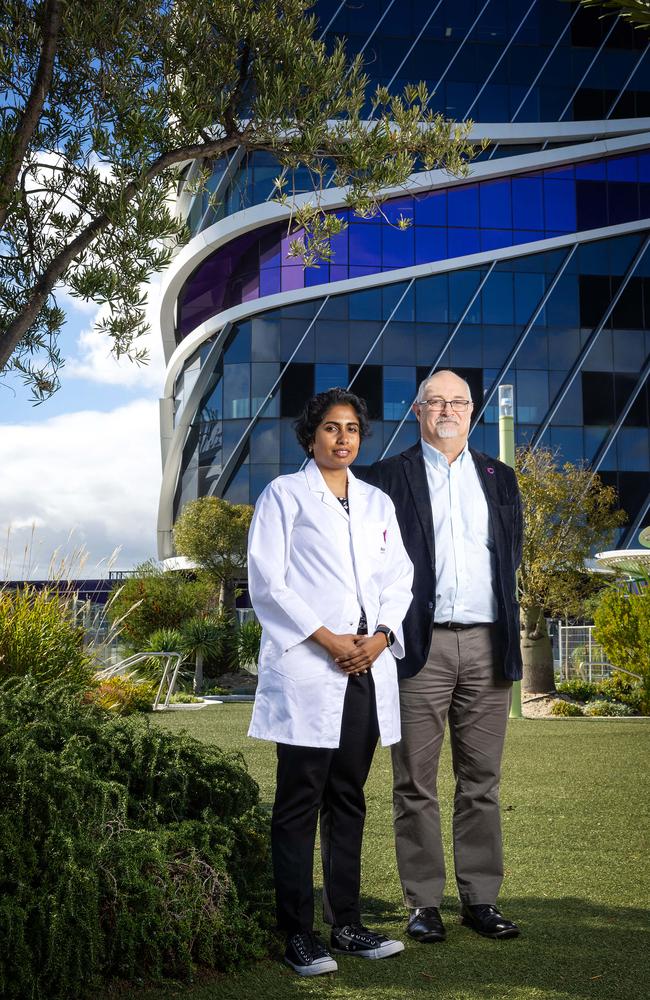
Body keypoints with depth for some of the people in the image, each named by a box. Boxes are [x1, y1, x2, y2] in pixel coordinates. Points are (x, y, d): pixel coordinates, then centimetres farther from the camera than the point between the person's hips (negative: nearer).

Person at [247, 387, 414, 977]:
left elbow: (399, 578, 14)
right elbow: (267, 582, -5)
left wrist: (380, 635, -5)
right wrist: (327, 639, -12)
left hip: (367, 669, 5)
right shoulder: (285, 494, 3)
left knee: (349, 799, 10)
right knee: (300, 802, -1)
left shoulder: (377, 503, 18)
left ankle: (346, 923, 17)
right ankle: (298, 934, 4)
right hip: (306, 670, -5)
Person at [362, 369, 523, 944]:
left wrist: (508, 631, 11)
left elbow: (513, 556, 19)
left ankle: (481, 898, 14)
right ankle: (424, 903, 8)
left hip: (486, 644, 3)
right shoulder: (389, 477, 5)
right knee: (417, 783, 1)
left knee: (482, 781, 7)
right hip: (421, 644, -3)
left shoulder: (499, 479, 17)